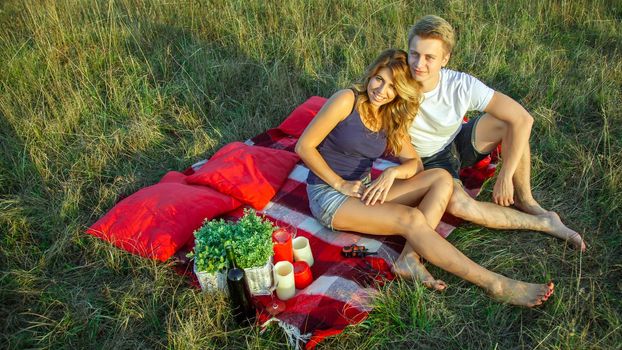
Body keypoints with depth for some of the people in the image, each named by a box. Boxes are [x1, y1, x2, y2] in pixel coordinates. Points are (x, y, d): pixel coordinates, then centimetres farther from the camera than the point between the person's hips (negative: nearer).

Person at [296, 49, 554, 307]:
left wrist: (392, 173, -17)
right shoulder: (347, 100, -13)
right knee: (411, 219, -28)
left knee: (442, 179, -10)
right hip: (328, 194, -7)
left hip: (363, 188, 7)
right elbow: (304, 146, -15)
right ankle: (496, 285, -23)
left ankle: (410, 257, -28)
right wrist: (340, 184, -16)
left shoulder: (391, 119, 6)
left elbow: (414, 163, 6)